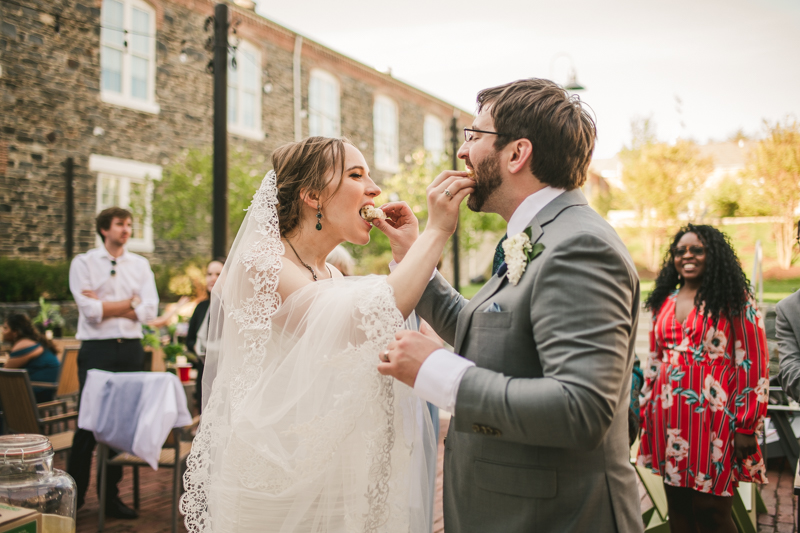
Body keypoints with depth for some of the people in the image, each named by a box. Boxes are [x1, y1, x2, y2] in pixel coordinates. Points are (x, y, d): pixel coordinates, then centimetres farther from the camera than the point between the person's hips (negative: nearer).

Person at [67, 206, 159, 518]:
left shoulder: (140, 265, 12)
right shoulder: (83, 263, 2)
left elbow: (150, 310, -1)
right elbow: (90, 311, -11)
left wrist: (105, 306, -6)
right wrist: (130, 302, -4)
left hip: (131, 350, 3)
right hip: (97, 350, -3)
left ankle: (111, 496, 16)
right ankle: (73, 496, 10)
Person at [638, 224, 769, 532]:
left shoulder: (735, 301, -3)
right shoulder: (664, 303, 13)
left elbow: (754, 366, -7)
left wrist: (746, 426, -11)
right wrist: (646, 409, 15)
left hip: (713, 422, -5)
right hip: (669, 421, 5)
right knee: (677, 508, 12)